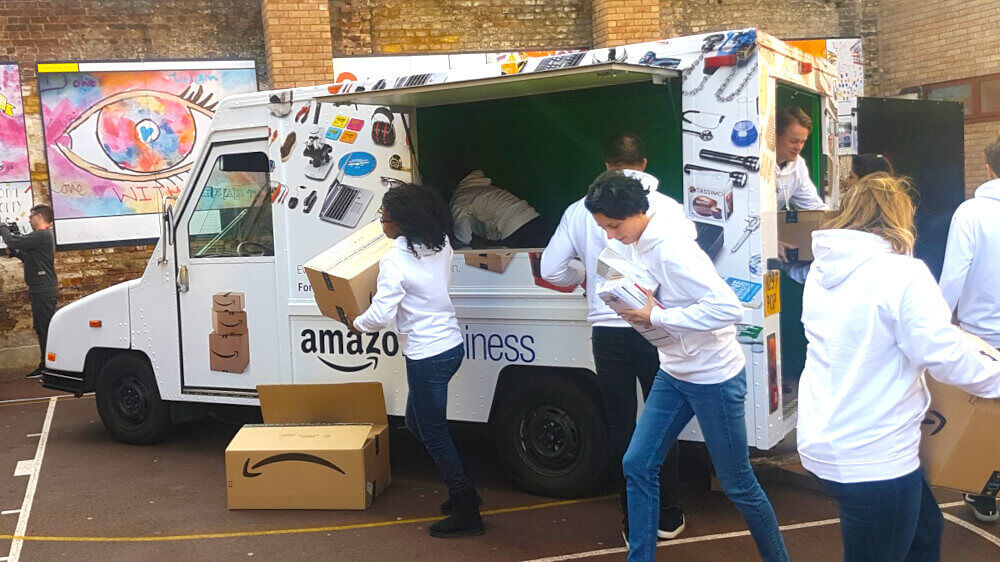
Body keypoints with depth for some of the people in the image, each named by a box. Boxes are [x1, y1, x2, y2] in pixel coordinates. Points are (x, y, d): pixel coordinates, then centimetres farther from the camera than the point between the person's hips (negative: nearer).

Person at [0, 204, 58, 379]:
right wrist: (15, 253, 12)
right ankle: (45, 366, 23)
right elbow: (32, 259, 26)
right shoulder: (45, 236, 20)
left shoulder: (41, 236, -15)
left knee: (45, 330, -9)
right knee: (42, 329, 15)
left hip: (44, 292, -11)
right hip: (41, 291, 11)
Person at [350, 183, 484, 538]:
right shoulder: (441, 246, 3)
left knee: (433, 433, 4)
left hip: (426, 356, -9)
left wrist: (356, 323, 1)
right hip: (451, 345, 9)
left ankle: (467, 514, 13)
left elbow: (381, 315, -20)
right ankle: (461, 491, 29)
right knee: (416, 422, 22)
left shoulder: (395, 261, -19)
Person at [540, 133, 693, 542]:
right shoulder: (666, 207, -6)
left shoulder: (581, 210, -1)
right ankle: (668, 517, 22)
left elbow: (551, 269, 2)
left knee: (620, 424, 12)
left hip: (608, 332, 1)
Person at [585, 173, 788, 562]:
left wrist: (656, 317, -25)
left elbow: (728, 308, -32)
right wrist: (637, 306, -4)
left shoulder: (671, 249, -25)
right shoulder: (640, 243, 2)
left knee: (737, 484, 6)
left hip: (714, 377, -8)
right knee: (637, 464, 6)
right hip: (674, 373, 9)